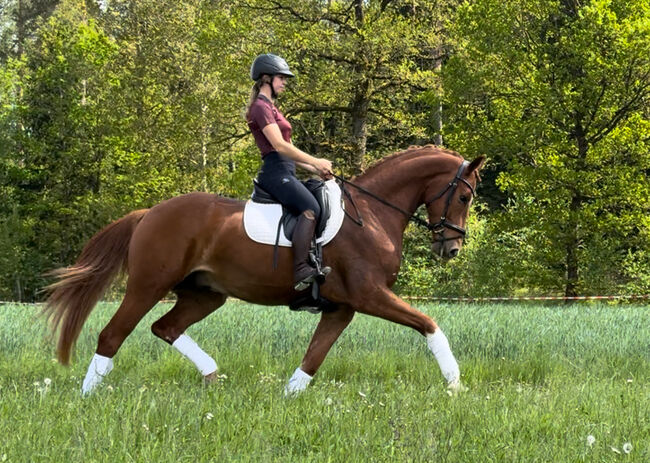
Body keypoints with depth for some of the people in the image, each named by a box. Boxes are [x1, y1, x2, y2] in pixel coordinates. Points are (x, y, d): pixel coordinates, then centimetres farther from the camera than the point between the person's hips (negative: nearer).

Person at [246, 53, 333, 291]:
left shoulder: (270, 109, 24)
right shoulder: (261, 107, -7)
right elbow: (279, 146, -16)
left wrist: (316, 169, 14)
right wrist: (315, 162, -12)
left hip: (284, 173, 11)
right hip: (275, 172, -11)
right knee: (311, 208, -28)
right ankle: (300, 271, -37)